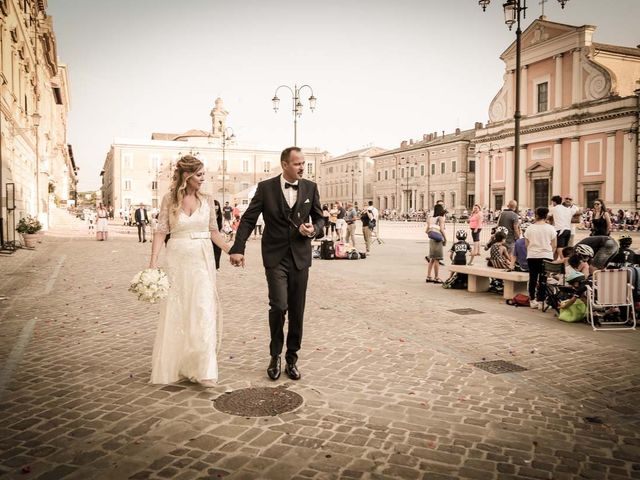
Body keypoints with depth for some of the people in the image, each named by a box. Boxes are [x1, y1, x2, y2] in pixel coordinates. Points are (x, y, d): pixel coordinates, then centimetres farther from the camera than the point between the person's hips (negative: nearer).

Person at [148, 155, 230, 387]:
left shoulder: (207, 200, 4)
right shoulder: (169, 199, 0)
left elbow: (214, 232, 10)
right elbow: (161, 232, -2)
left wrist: (231, 251, -1)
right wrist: (153, 262, -11)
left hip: (202, 259, 1)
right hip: (177, 259, -1)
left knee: (203, 312, -4)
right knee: (175, 313, 8)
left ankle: (202, 369, 2)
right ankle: (174, 365, 24)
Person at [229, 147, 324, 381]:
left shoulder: (311, 188, 4)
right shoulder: (266, 187, -3)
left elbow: (319, 219, 11)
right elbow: (248, 219, -3)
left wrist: (313, 229, -12)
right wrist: (238, 249, -13)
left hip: (300, 257, 3)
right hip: (275, 257, -2)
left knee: (297, 311, 7)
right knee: (278, 306, -13)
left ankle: (292, 358, 23)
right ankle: (275, 355, 11)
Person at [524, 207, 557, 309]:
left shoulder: (530, 228, 1)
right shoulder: (550, 228, -3)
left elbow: (527, 244, 3)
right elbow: (554, 246, 1)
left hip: (532, 256, 2)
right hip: (546, 256, -2)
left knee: (532, 278, 10)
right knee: (543, 279, 2)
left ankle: (532, 300, 15)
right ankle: (540, 301, 2)